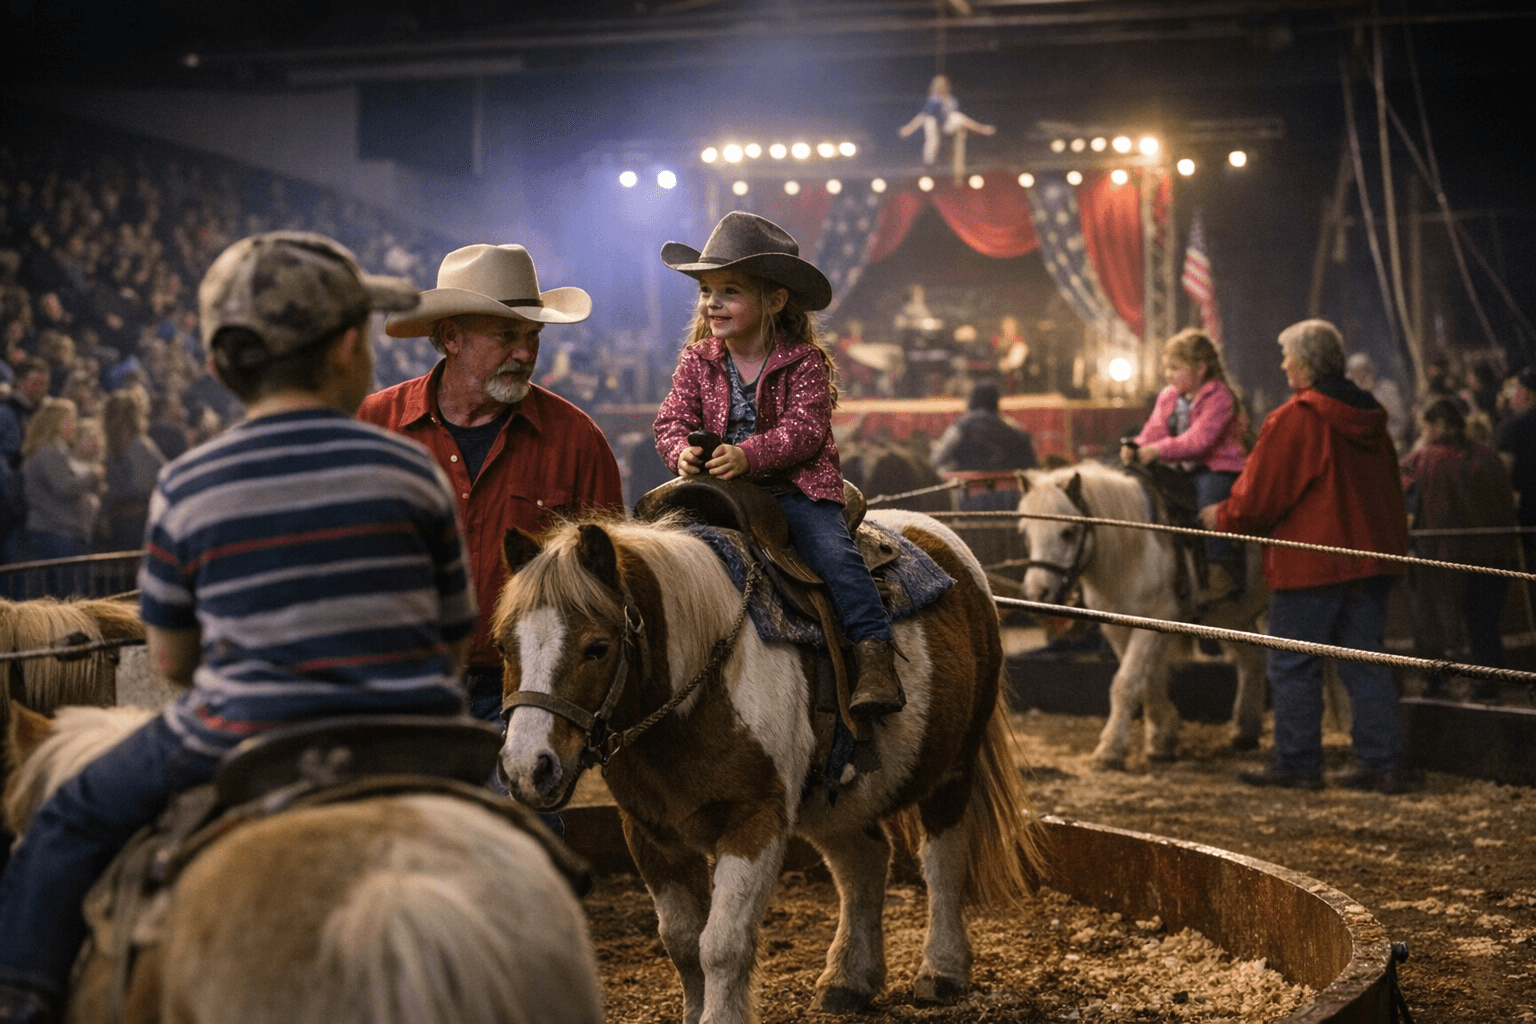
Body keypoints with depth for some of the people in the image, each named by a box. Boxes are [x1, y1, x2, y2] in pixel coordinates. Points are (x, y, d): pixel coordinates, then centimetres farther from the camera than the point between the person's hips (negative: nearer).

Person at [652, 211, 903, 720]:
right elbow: (672, 419, 2)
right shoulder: (698, 361, 5)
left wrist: (748, 455, -33)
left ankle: (875, 657, -24)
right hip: (718, 489, 4)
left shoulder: (804, 361, -7)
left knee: (833, 551, -24)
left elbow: (804, 430, -17)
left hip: (796, 486, -4)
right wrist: (682, 451, -23)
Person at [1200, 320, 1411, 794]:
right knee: (1365, 663, 10)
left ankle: (1297, 763, 8)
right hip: (1369, 558, 7)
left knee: (1293, 666, 4)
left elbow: (1258, 497, -12)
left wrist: (1221, 517, 6)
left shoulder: (1292, 421, -14)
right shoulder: (1372, 420, 9)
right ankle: (1382, 763, 9)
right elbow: (1391, 491, 17)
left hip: (1309, 563, -7)